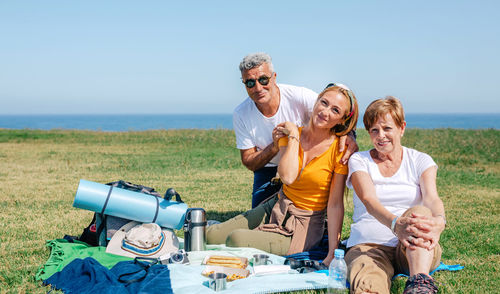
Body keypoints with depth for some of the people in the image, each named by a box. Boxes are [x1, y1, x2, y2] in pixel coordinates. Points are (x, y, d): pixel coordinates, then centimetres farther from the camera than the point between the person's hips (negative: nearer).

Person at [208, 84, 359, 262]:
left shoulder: (339, 149, -14)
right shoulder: (290, 134, -3)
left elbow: (335, 204, -14)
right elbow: (287, 177, -21)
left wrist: (332, 253, -18)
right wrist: (294, 135, -16)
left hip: (304, 225, -4)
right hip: (276, 207, 5)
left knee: (236, 240, -22)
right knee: (210, 236, -2)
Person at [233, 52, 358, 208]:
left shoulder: (299, 96, -23)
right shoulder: (241, 115, -16)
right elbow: (249, 163, -14)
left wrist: (347, 134, -45)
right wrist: (274, 147, -33)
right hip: (268, 170, 2)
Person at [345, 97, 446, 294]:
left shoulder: (420, 161, 11)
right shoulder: (359, 161, 8)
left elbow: (432, 198, -9)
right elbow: (369, 200, -12)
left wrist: (439, 220, -37)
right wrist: (396, 224, -36)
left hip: (415, 251, 1)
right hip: (367, 245, -1)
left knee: (419, 212, -37)